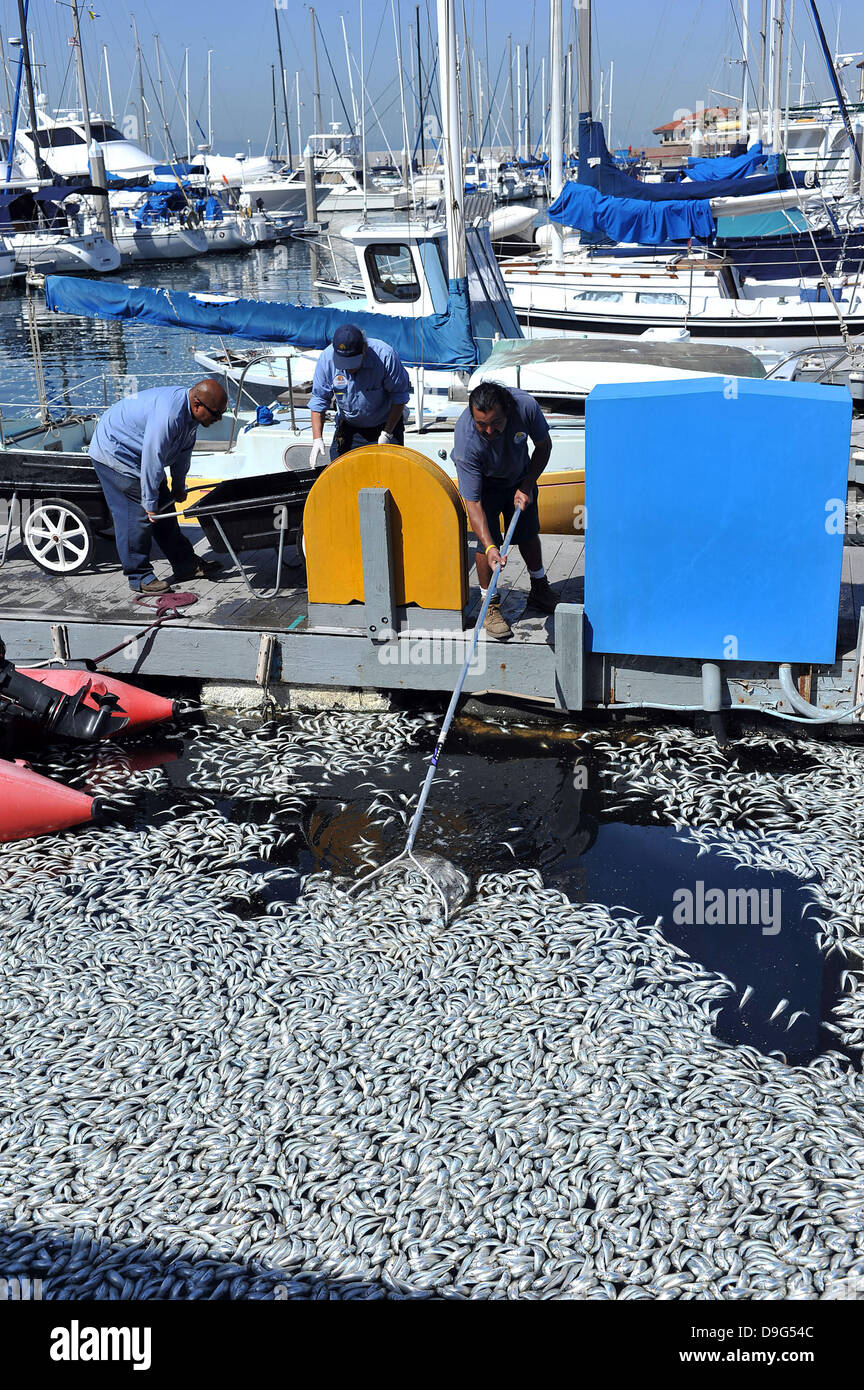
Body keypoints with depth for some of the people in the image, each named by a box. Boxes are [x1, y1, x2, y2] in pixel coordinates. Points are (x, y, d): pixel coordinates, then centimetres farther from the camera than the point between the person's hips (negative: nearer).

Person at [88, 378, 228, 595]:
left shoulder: (189, 409, -5)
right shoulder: (167, 415, -36)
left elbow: (183, 449, 10)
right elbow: (152, 461, -32)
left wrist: (179, 485, 17)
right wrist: (150, 503, -24)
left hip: (135, 453, 10)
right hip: (113, 453, -10)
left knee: (163, 507, 12)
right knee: (137, 514, -10)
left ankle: (185, 564, 20)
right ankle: (139, 577, 0)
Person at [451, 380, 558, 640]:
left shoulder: (525, 405, -35)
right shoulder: (467, 441, -41)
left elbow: (544, 446, -13)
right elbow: (473, 501, -37)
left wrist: (527, 486, -20)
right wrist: (489, 547, -46)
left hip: (520, 475, 3)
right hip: (484, 483, -3)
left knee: (528, 533, 12)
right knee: (487, 539, -13)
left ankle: (540, 590, 36)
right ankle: (490, 605, 5)